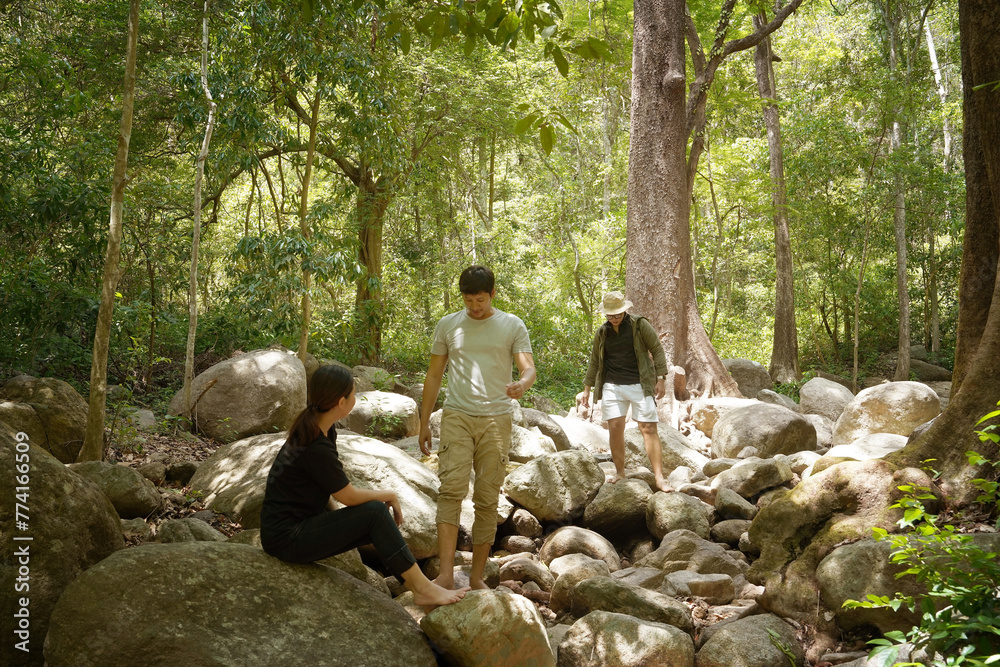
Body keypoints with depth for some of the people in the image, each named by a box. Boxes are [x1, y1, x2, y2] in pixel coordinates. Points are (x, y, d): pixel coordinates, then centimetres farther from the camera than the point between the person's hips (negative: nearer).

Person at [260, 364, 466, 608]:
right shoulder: (317, 448, -26)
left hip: (302, 523, 9)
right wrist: (390, 496, 0)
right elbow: (350, 496, -15)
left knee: (382, 525, 1)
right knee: (375, 512, -16)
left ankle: (420, 589, 4)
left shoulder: (322, 430, 3)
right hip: (287, 538, -9)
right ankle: (423, 587, -8)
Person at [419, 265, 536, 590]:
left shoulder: (512, 326, 5)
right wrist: (424, 422, 10)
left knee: (487, 499, 3)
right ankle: (446, 573, -20)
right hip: (457, 416, 0)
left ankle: (477, 575, 12)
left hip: (496, 418, 0)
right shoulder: (448, 325, 8)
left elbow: (529, 367, -3)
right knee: (451, 488, -17)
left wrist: (522, 384, -28)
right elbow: (434, 376, 13)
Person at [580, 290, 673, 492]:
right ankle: (620, 472, 12)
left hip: (640, 385, -3)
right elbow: (594, 362, 17)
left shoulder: (640, 325, -2)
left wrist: (661, 379, -8)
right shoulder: (601, 332, 9)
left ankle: (659, 478, -9)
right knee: (615, 428, -2)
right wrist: (587, 388, 15)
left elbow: (657, 351, 0)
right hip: (612, 387, 3)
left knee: (648, 429, -7)